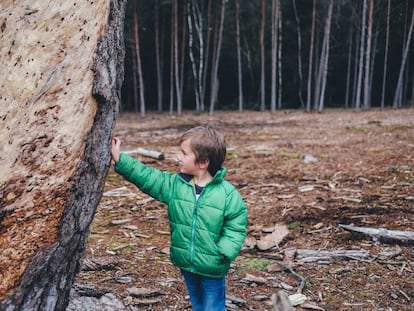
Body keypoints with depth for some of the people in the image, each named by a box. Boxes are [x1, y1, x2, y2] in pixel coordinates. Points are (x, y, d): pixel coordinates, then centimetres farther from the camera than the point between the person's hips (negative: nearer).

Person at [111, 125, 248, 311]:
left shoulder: (227, 193, -16)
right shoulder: (174, 184, -4)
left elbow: (235, 228, -10)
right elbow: (146, 177, -6)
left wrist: (224, 253, -21)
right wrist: (119, 160, -14)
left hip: (212, 268, -5)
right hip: (186, 265, 5)